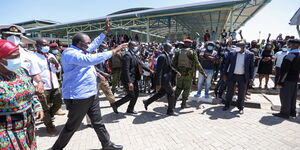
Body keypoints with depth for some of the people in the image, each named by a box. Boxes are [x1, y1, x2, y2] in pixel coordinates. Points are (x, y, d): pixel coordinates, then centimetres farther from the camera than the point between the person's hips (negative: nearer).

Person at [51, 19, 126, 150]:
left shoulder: (81, 51, 14)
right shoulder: (70, 53, -17)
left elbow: (94, 44, 26)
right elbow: (91, 59, -31)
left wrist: (105, 31, 23)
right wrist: (113, 51, -28)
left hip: (90, 95, 9)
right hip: (78, 97, -9)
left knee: (98, 122, 17)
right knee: (72, 126, 9)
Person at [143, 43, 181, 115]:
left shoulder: (167, 55, 10)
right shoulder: (162, 56, -21)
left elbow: (170, 66, 20)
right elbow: (159, 70, -24)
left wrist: (176, 72, 4)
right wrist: (158, 83, -25)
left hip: (166, 78, 10)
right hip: (163, 79, -10)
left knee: (161, 93, 20)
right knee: (171, 93, 2)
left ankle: (147, 102, 32)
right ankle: (170, 111, 19)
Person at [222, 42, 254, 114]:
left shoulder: (250, 55, -5)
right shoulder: (232, 53, -4)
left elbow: (251, 66, 1)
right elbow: (226, 64, 2)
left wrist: (251, 77, -2)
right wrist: (225, 74, 0)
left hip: (243, 77, 0)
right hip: (232, 75, 1)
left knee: (242, 93, 9)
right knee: (229, 91, 9)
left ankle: (240, 107, 25)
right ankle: (227, 105, 25)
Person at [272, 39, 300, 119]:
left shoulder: (290, 55, -18)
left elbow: (285, 70, -20)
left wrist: (280, 82, -18)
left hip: (288, 79, -8)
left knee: (285, 96, 1)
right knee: (292, 97, 17)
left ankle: (285, 113, 9)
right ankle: (292, 112, 28)